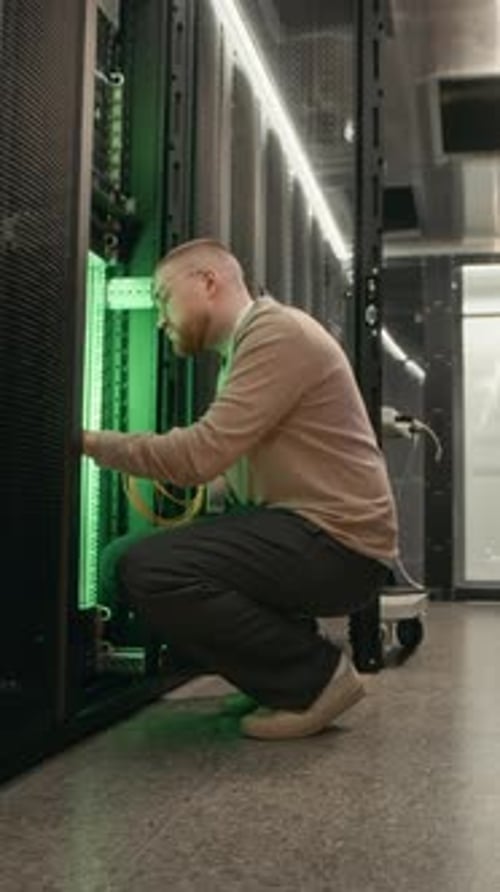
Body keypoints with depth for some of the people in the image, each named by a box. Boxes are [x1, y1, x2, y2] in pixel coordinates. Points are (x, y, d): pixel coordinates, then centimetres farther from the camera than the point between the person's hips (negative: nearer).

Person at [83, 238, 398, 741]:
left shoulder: (278, 332, -12)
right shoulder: (250, 342, 19)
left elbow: (201, 454, -21)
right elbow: (219, 461, 14)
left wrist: (91, 441, -11)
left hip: (336, 542, -10)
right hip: (303, 533, 10)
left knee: (150, 572, -22)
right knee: (129, 556, 14)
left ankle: (315, 674, -6)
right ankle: (292, 676, 10)